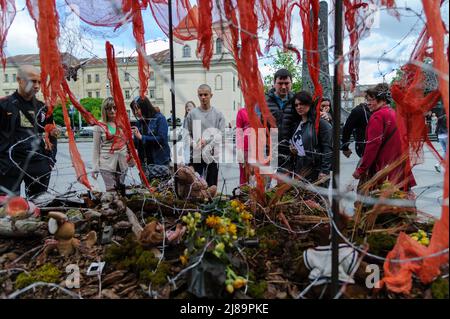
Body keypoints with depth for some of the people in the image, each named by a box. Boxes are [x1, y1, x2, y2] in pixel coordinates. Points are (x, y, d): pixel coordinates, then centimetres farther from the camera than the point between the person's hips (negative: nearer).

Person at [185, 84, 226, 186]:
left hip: (212, 155, 0)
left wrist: (207, 140, -16)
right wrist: (194, 143, -13)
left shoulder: (218, 114, 3)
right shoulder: (192, 113, 5)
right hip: (196, 154, 1)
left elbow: (221, 135, -4)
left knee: (212, 184, 7)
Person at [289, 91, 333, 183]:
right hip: (299, 169, 7)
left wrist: (324, 171, -17)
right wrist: (292, 148, 5)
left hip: (315, 170, -7)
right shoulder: (297, 123, 15)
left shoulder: (320, 122, -9)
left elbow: (328, 149, -13)